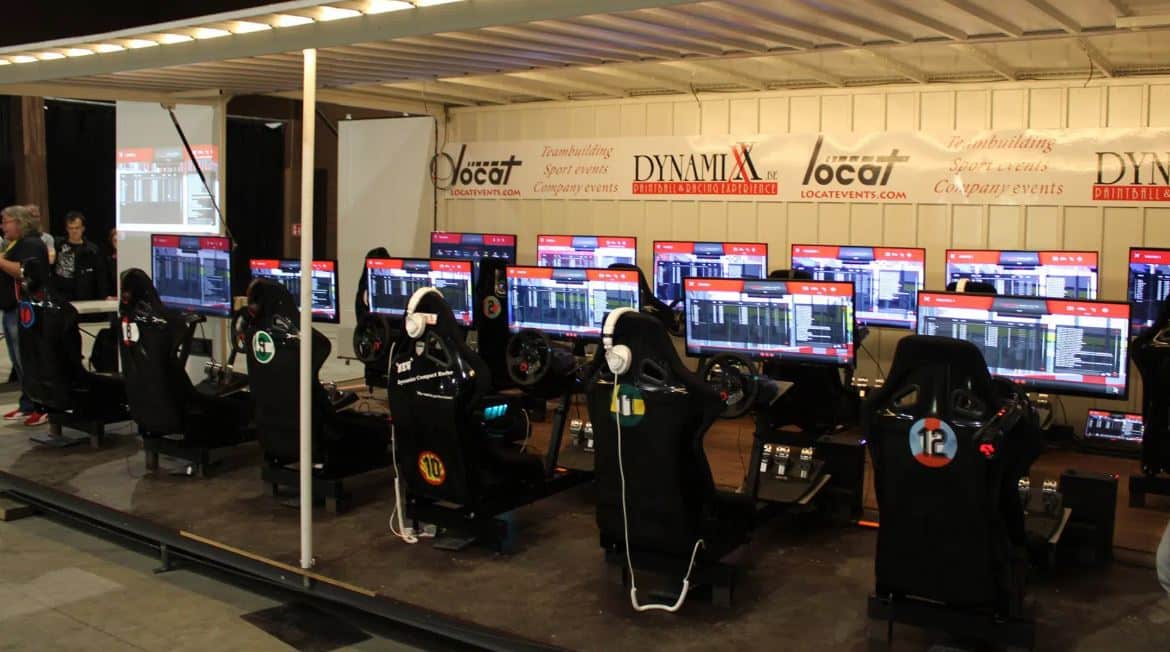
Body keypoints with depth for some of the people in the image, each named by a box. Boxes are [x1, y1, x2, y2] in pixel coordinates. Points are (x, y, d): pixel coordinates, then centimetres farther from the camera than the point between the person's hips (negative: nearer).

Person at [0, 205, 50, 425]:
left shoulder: (31, 244, -12)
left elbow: (23, 271, -26)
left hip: (24, 312, -11)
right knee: (20, 363, 13)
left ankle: (43, 408, -6)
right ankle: (27, 406, 18)